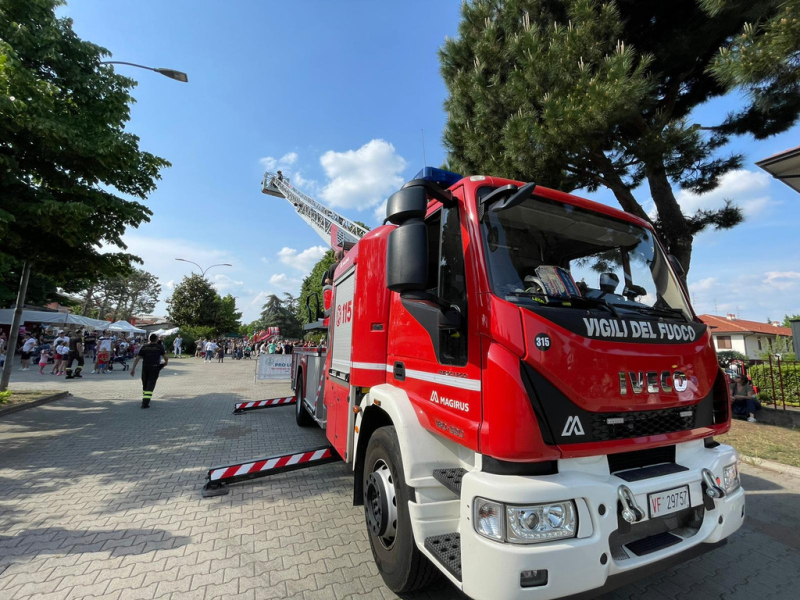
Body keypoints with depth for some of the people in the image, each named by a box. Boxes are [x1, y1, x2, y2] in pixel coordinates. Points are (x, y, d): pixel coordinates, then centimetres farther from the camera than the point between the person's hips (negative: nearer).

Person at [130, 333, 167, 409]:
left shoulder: (144, 347, 9)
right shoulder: (160, 347, 0)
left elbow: (137, 358, 5)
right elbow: (166, 358, -3)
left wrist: (133, 368, 8)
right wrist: (165, 363, 18)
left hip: (145, 368, 4)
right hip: (154, 368, -4)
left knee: (145, 384, 20)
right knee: (151, 385, -4)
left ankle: (145, 399, 35)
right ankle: (145, 403, -13)